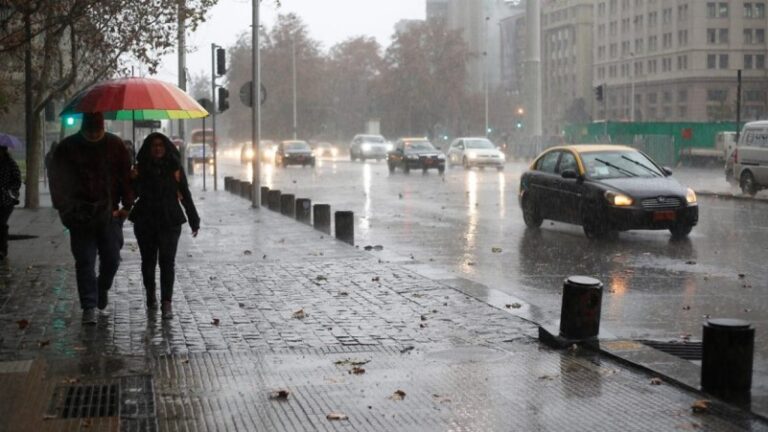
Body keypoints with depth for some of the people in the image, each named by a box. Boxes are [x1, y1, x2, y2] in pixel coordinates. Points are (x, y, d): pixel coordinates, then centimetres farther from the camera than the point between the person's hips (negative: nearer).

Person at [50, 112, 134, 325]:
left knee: (112, 259, 3)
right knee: (85, 261, -3)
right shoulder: (67, 147, 0)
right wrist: (65, 208, -10)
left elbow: (126, 176, 6)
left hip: (109, 212, 1)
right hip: (81, 215, -1)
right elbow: (57, 180, 1)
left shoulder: (115, 145, 3)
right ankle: (89, 307, 1)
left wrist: (127, 205, 0)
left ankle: (103, 288, 33)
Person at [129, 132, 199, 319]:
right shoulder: (141, 168, 2)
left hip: (170, 221, -1)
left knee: (167, 261, -9)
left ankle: (167, 302, -13)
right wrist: (134, 179, -18)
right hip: (145, 221, 1)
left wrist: (193, 220, 6)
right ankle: (150, 296, 31)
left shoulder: (174, 167, 2)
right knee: (148, 260, 12)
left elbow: (185, 195, 6)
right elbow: (133, 193, 1)